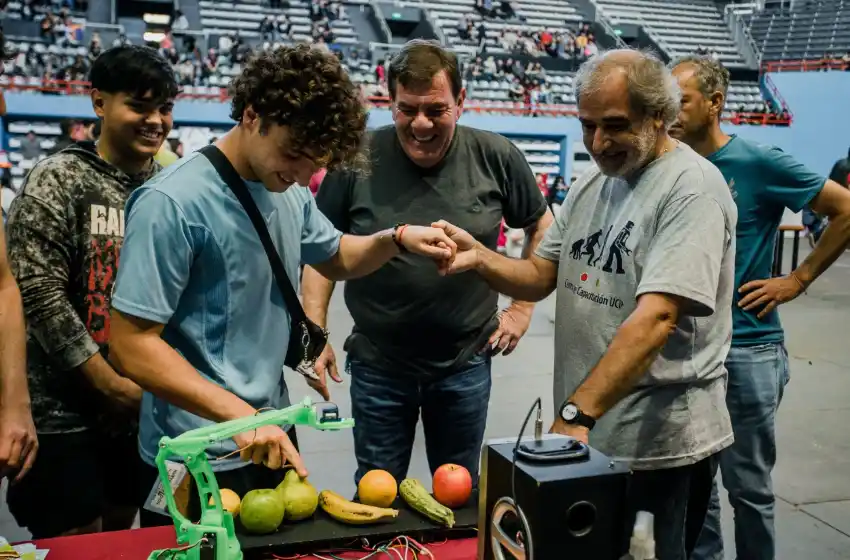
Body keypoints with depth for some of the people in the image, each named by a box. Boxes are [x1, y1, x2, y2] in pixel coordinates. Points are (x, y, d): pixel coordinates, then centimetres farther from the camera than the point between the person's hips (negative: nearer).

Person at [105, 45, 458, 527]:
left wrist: (396, 239, -1)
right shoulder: (172, 204, -21)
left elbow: (335, 257, 19)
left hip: (274, 437, 8)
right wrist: (240, 414, -30)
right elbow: (133, 344, -22)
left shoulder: (290, 192, 2)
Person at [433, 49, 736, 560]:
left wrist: (576, 413, -32)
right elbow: (540, 277, 8)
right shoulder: (592, 182, 8)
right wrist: (480, 258, -12)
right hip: (586, 432, 7)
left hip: (660, 444, -7)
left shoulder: (692, 188, -16)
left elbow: (656, 317, -26)